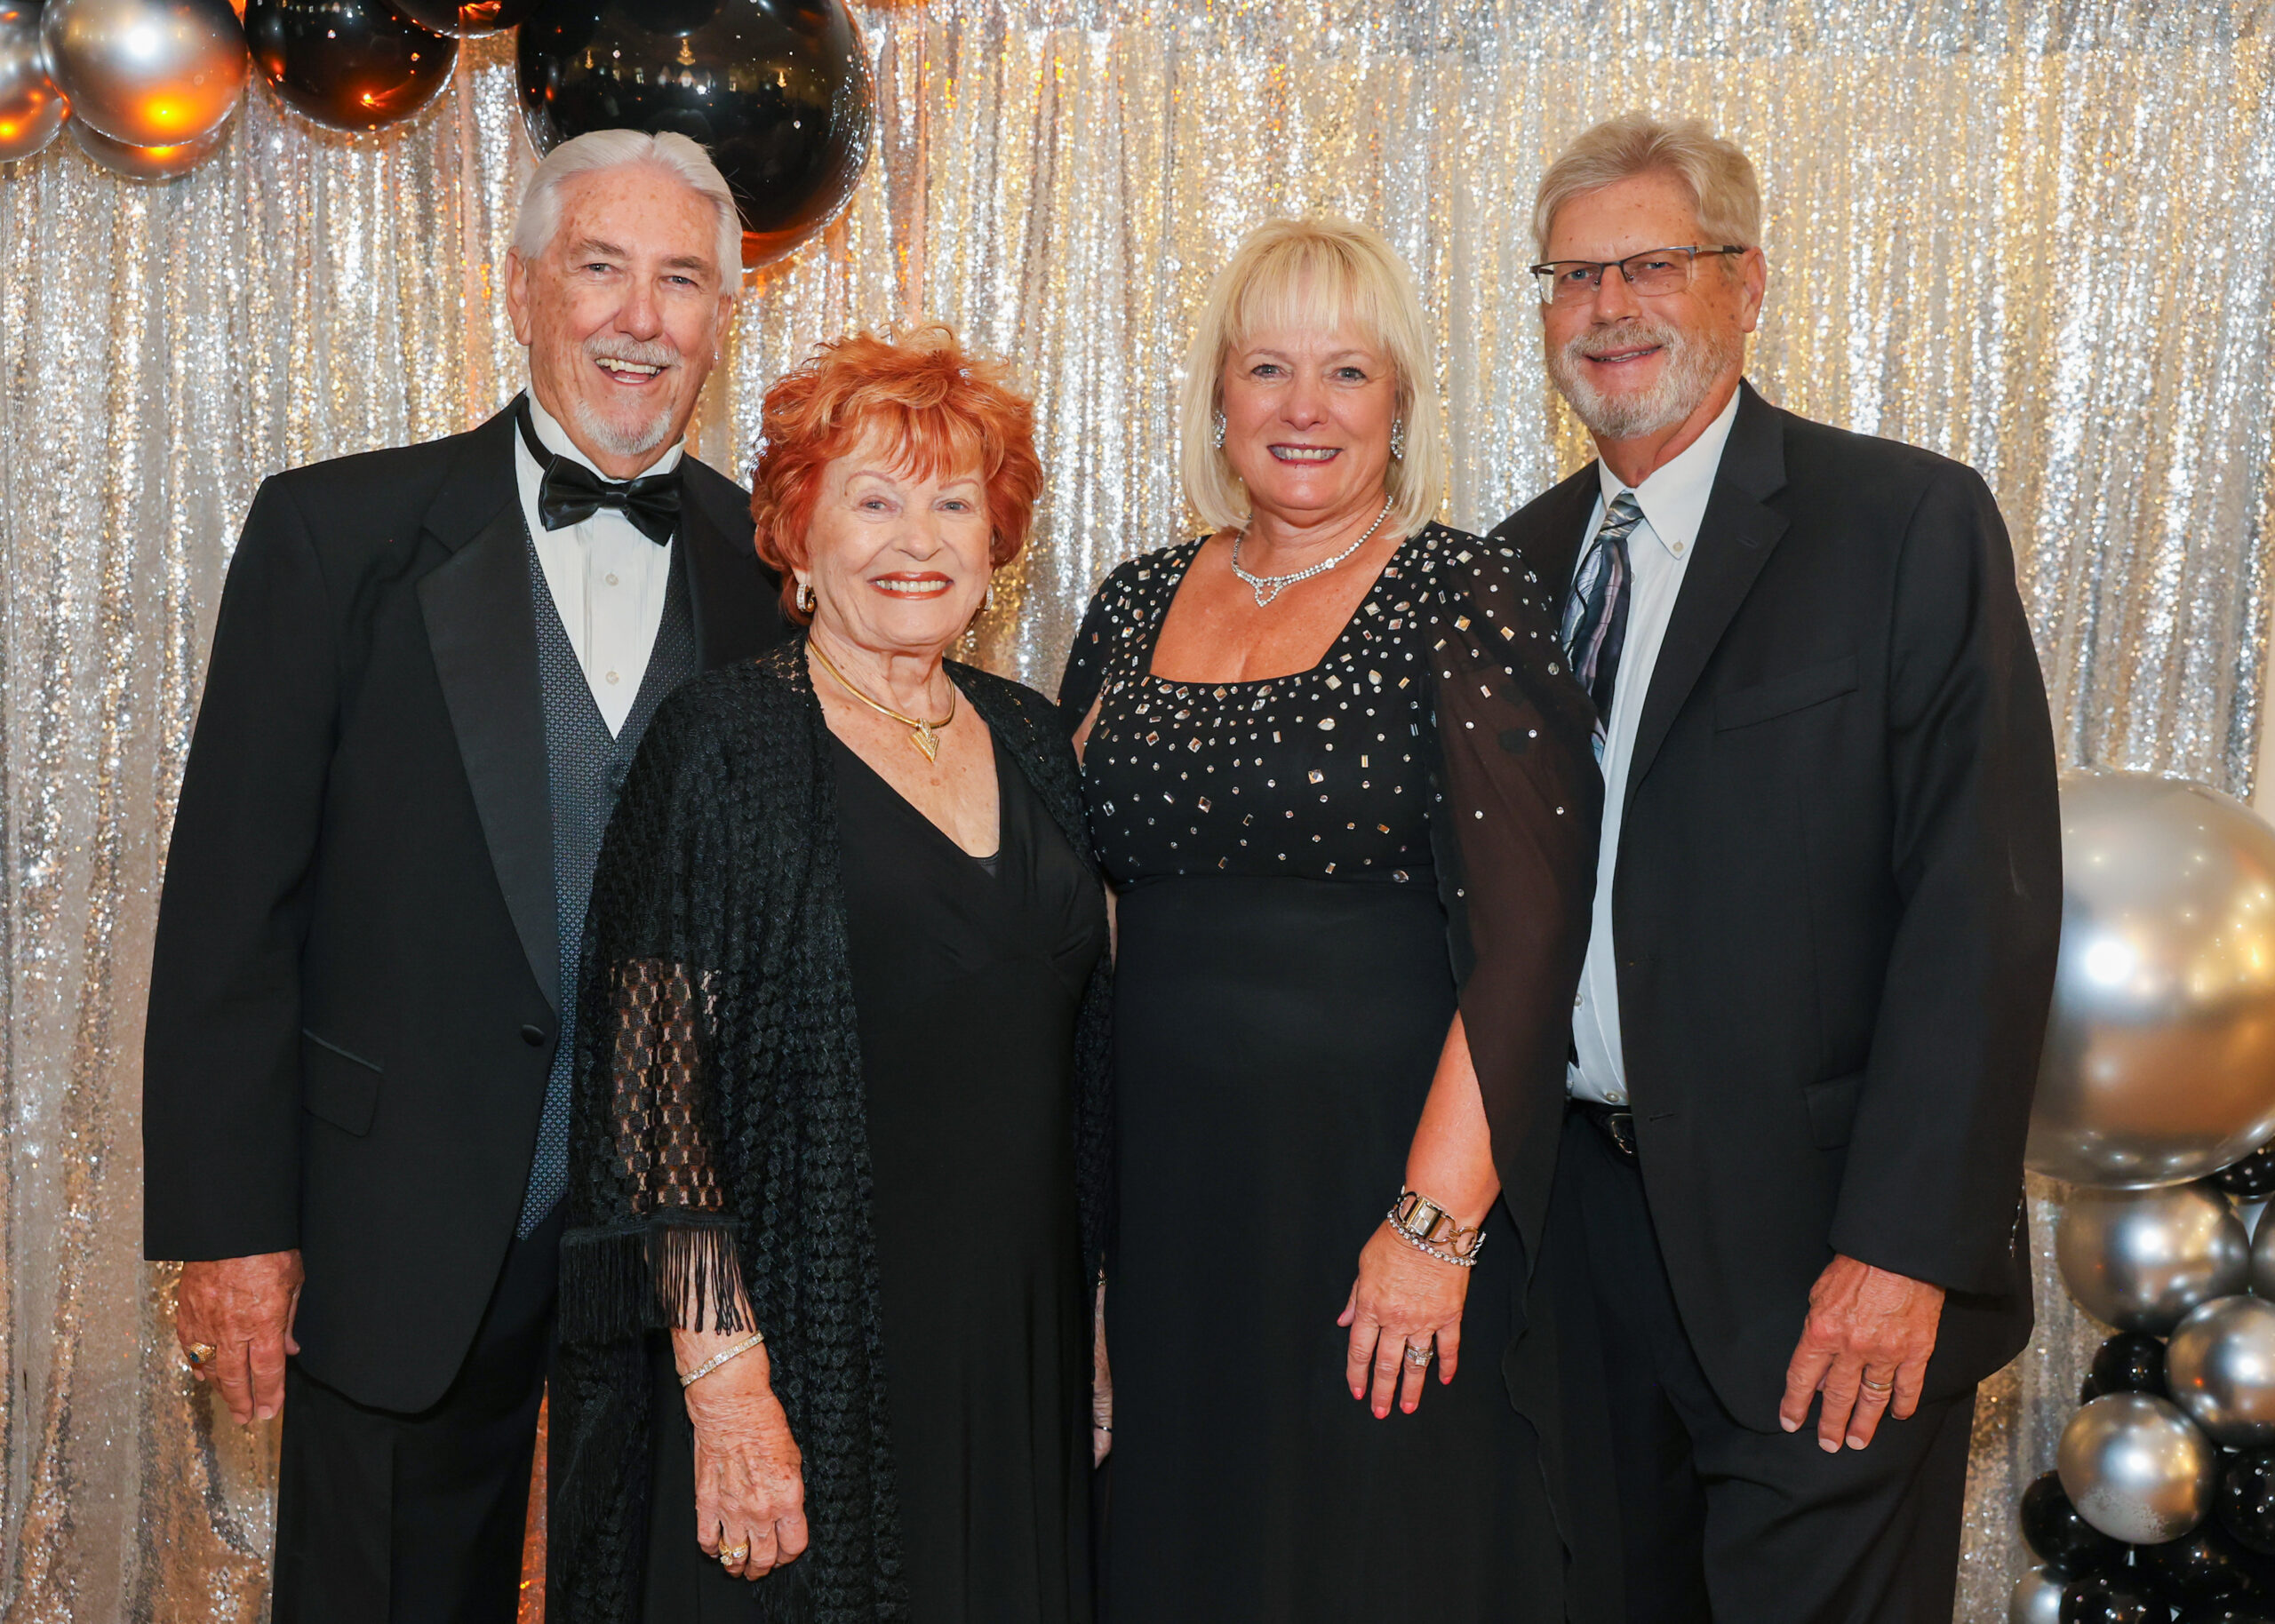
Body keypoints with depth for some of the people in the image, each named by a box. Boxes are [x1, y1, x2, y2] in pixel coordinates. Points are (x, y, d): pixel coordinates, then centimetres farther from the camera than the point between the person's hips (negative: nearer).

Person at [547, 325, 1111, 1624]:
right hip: (809, 1357, -5)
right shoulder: (728, 742, -9)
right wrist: (724, 1375, -17)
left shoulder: (1031, 739, 8)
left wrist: (1091, 1331, 11)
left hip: (1018, 1355, 5)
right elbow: (655, 1086, -12)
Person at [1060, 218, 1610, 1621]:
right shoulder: (1137, 606, 7)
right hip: (1170, 1190, 5)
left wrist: (1438, 1221, -20)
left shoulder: (1467, 600, -8)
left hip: (1384, 1181, -4)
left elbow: (1526, 932, -15)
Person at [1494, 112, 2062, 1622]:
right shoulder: (1523, 560, 10)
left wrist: (1903, 1249, -18)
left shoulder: (1911, 522, -7)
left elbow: (1984, 905, -13)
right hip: (1584, 1207, 5)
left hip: (1816, 1246, -5)